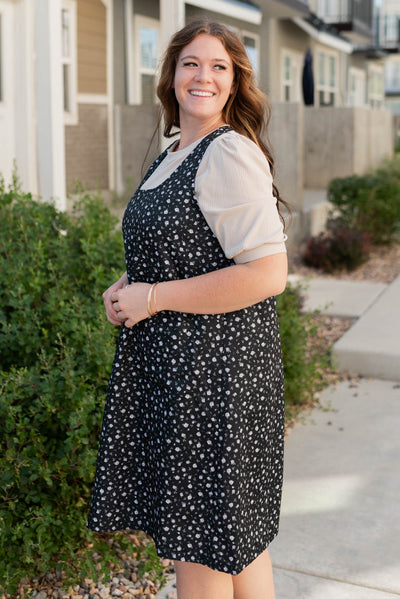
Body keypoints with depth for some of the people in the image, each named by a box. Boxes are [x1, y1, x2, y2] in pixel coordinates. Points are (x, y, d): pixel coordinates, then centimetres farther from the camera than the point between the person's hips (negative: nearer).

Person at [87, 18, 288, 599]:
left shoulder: (231, 154, -15)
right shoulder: (172, 156, 14)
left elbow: (266, 275, -24)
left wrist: (152, 298, -17)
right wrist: (127, 287, 7)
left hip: (213, 366, -9)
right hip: (170, 362, 9)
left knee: (202, 540, 5)